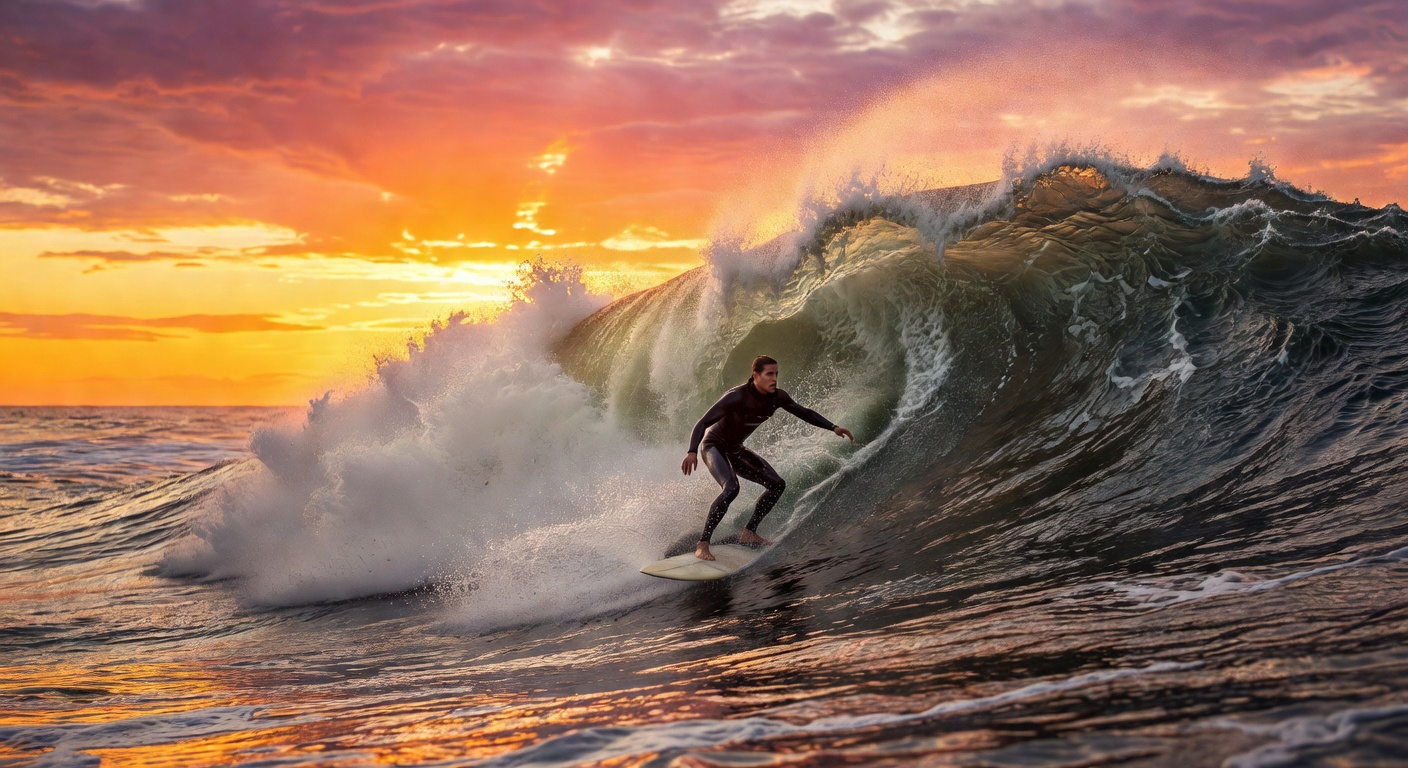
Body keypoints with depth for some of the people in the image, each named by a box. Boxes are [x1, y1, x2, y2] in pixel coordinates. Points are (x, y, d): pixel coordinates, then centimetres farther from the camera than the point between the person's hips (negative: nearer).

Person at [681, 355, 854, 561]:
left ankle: (749, 533, 10)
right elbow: (703, 422, -31)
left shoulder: (776, 397, -10)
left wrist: (833, 428, -3)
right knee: (731, 488, -33)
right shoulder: (736, 396, -30)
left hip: (735, 450, 8)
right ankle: (703, 544, -30)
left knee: (777, 485, 2)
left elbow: (805, 413, 5)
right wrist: (692, 452, -46)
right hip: (713, 446, -8)